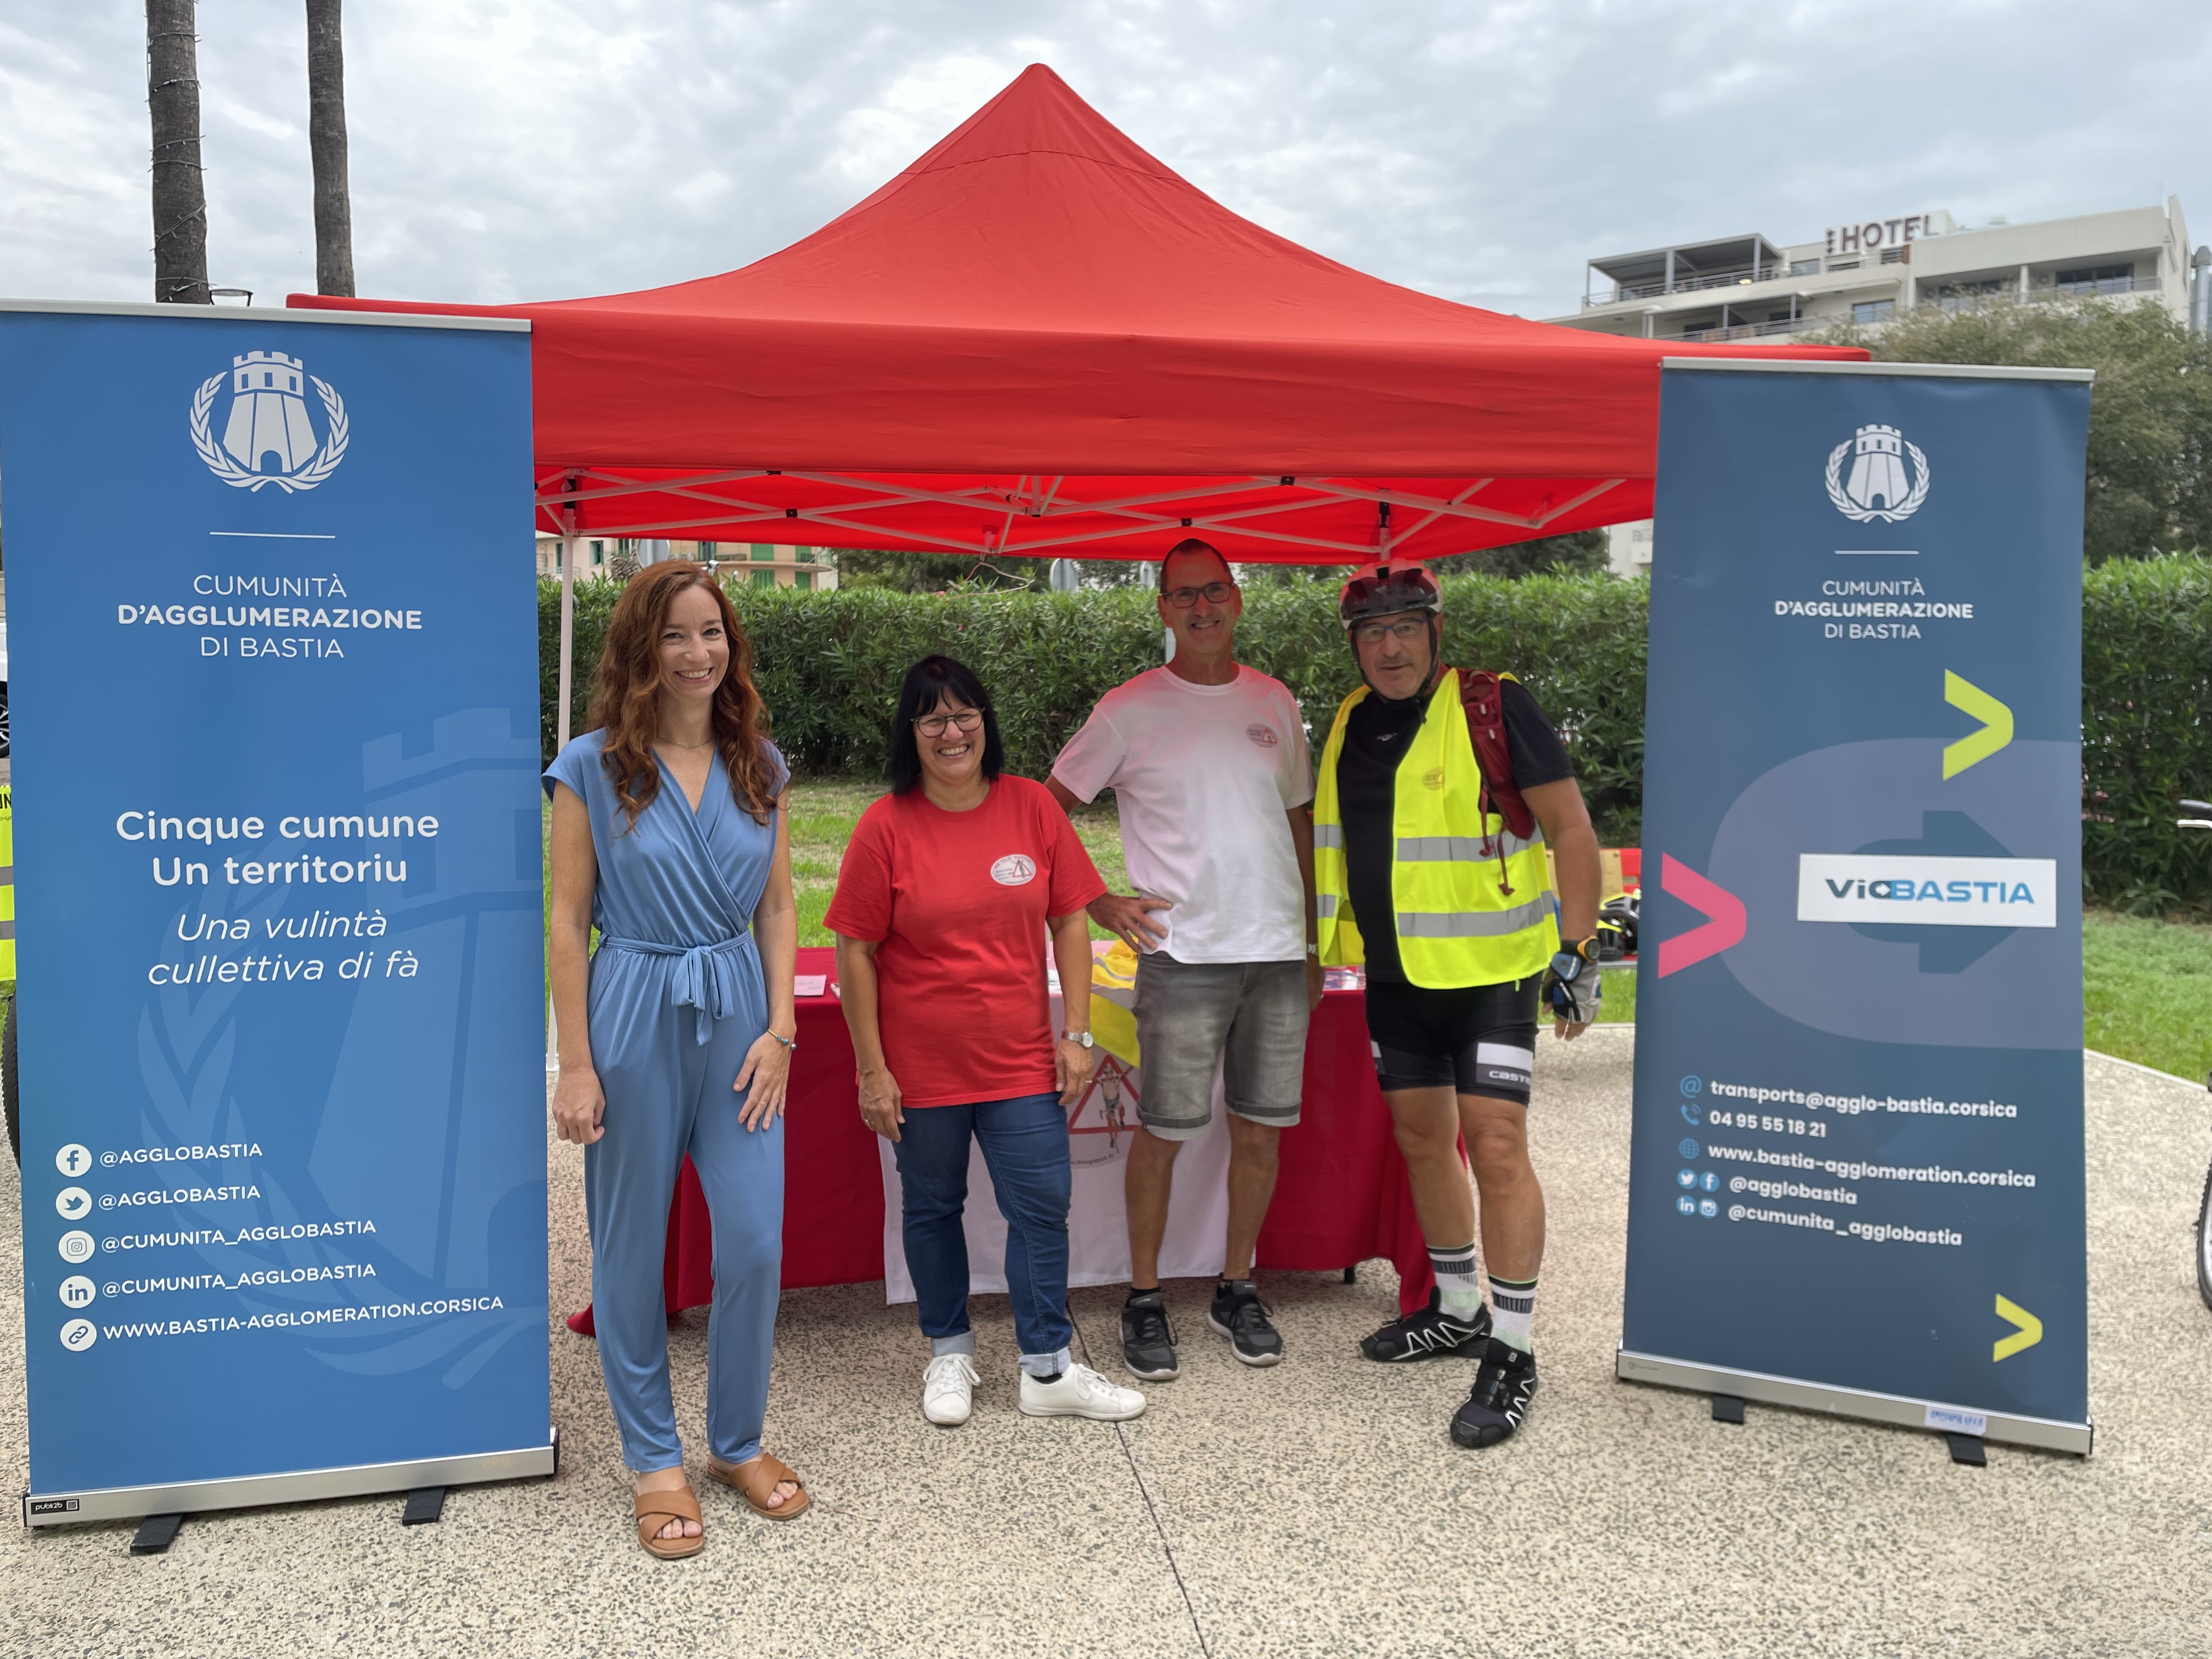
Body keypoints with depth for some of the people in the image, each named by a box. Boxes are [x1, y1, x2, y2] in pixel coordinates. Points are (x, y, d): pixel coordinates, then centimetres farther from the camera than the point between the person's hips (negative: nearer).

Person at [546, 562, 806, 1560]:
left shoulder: (758, 765, 6)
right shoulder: (594, 767, -4)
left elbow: (776, 908, 8)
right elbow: (568, 920, -4)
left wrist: (779, 1030, -1)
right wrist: (576, 1065, -7)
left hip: (739, 1021, 3)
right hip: (633, 1020, -2)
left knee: (755, 1244, 2)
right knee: (632, 1249, 9)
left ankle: (739, 1443, 25)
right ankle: (654, 1459, 27)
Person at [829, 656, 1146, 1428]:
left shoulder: (1032, 807, -2)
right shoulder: (886, 826, -8)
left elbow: (1069, 923, 3)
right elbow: (855, 953, -6)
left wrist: (1076, 1033, -1)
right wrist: (872, 1070, -7)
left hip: (1021, 1061, 2)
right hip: (921, 1066, -1)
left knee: (1042, 1206, 4)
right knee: (932, 1209, 14)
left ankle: (1048, 1370, 19)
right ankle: (949, 1354, 33)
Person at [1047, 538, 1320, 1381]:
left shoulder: (1275, 702, 11)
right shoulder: (1132, 709, -1)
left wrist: (1314, 940, 15)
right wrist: (1101, 903, -7)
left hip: (1278, 953, 4)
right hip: (1182, 954, -4)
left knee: (1261, 1128, 9)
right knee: (1163, 1130, 1)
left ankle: (1237, 1289, 25)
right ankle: (1144, 1300, 17)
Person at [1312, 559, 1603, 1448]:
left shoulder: (1494, 708, -11)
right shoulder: (1350, 724, 8)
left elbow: (1570, 826, -9)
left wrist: (1578, 951, -13)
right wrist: (1327, 945, 21)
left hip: (1489, 970, -7)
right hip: (1394, 974, 7)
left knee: (1496, 1146, -8)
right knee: (1422, 1141, 15)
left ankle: (1511, 1352, 5)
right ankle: (1457, 1311, 33)